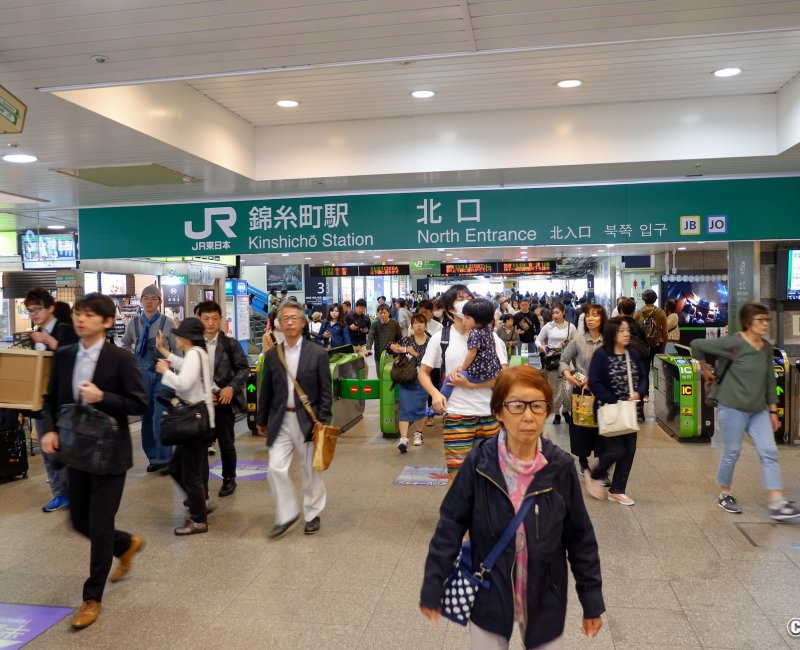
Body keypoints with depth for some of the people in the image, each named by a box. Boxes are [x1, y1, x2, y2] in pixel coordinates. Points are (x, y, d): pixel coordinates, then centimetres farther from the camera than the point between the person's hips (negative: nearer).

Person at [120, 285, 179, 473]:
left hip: (163, 374, -3)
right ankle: (153, 458, 21)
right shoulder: (134, 323, 6)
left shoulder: (167, 323, -3)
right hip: (142, 375, 4)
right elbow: (125, 344, 23)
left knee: (160, 418, -9)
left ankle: (164, 459, 1)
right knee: (146, 418, 9)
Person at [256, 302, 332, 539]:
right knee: (276, 469, -3)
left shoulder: (317, 353, -4)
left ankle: (312, 514, 27)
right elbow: (266, 390, 11)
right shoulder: (272, 355, 4)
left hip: (307, 420, -2)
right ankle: (286, 515, 15)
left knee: (311, 471, 8)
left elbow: (325, 391, -4)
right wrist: (261, 420, 13)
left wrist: (323, 421, -9)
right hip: (280, 421, 2)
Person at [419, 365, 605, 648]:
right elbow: (450, 527, -8)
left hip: (544, 599, 1)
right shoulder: (479, 464, -16)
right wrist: (432, 588, -6)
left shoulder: (561, 467, -13)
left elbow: (580, 537, -3)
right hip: (489, 598, -1)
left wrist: (592, 601, 2)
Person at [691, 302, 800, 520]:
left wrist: (773, 411, 13)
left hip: (758, 411, 6)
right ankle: (724, 495, 23)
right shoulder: (734, 343, -14)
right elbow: (697, 344, -11)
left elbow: (769, 380, 13)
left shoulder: (767, 348, 6)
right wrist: (705, 371, -1)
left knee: (769, 453, -2)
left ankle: (777, 504, -1)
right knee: (732, 453, 4)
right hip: (733, 408, -6)